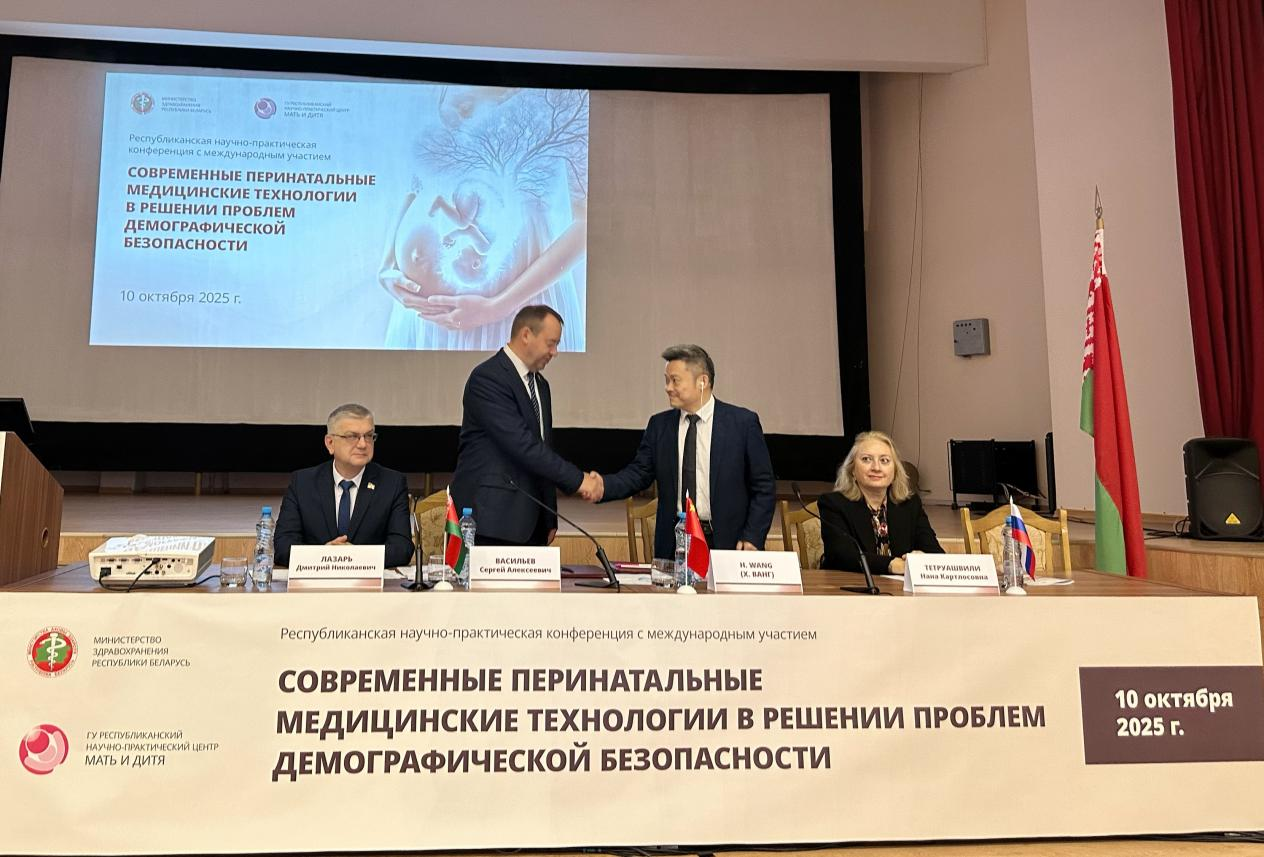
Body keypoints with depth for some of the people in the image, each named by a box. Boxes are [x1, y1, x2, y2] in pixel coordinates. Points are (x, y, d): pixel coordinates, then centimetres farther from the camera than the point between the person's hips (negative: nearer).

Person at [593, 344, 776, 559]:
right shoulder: (659, 425, 7)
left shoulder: (743, 422, -3)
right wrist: (604, 486, -14)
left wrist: (753, 538, -10)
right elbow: (639, 473, 4)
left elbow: (764, 487, -2)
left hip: (726, 543, -2)